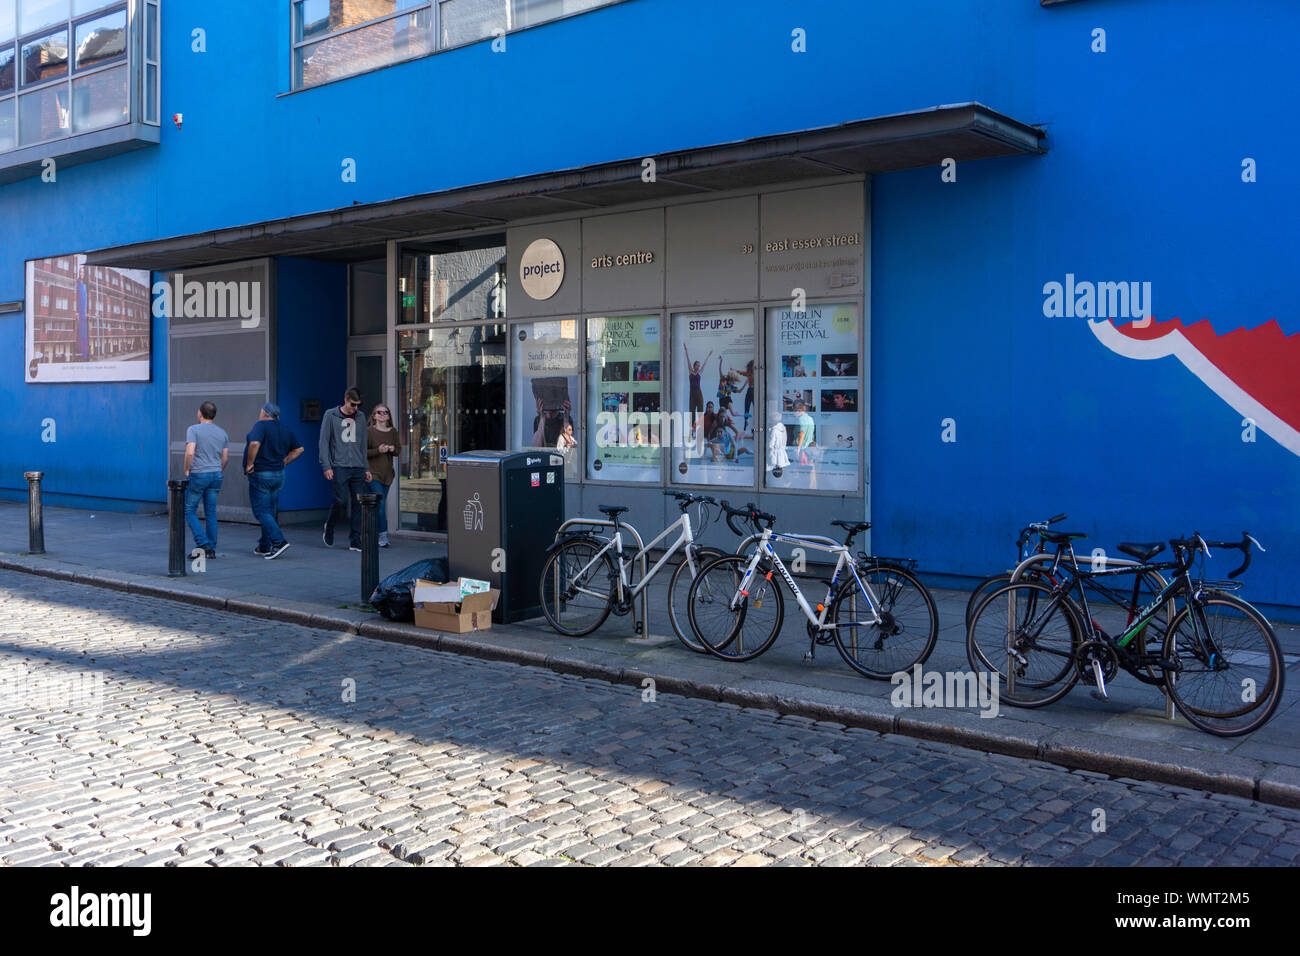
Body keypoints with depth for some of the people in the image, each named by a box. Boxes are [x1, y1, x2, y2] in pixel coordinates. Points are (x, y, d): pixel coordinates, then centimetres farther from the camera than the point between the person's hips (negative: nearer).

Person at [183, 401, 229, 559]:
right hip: (216, 475, 5)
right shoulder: (223, 433, 9)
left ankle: (203, 544, -7)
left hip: (198, 475, -5)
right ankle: (211, 549, 9)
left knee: (189, 511, 6)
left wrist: (186, 470, -5)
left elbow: (190, 453, -19)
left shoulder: (193, 430, -7)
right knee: (211, 513, 9)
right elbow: (225, 458, 10)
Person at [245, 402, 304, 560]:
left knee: (261, 512, -4)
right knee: (270, 511, 14)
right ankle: (265, 547, 20)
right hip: (279, 475, 8)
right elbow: (299, 448, 15)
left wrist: (249, 464, -19)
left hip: (260, 475, -8)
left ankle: (279, 542, -18)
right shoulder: (285, 429, 10)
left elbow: (255, 443, -30)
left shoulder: (261, 425, -13)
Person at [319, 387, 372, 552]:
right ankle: (329, 527, 19)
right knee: (341, 501, -10)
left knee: (358, 504, -1)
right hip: (339, 467, -4)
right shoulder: (331, 416, 1)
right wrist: (326, 466, -8)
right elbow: (324, 442, 0)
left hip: (358, 468, 4)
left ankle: (355, 541, 4)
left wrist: (366, 468, 16)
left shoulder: (360, 418, 15)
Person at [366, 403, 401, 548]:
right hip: (373, 473, -5)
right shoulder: (369, 431, -5)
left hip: (387, 473, 5)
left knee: (381, 503, 9)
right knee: (380, 504, -14)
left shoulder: (393, 432, 9)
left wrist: (393, 449, -7)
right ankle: (383, 535, -12)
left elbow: (399, 450, 15)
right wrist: (378, 450, -20)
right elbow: (363, 451, -7)